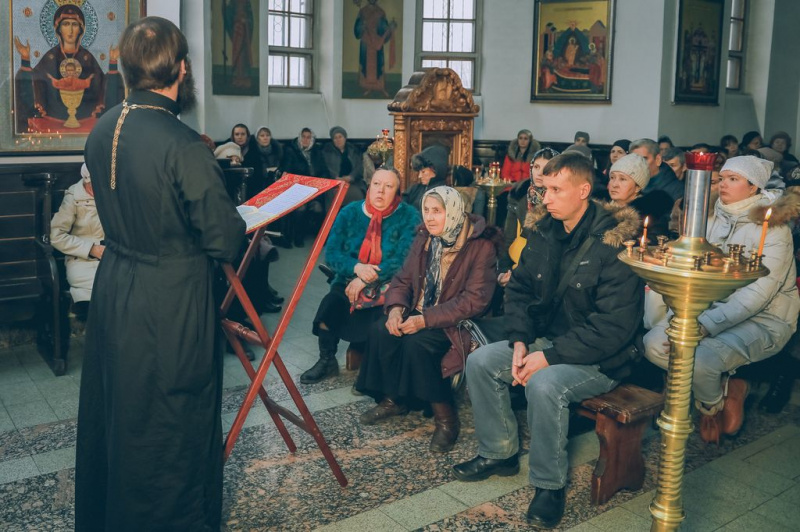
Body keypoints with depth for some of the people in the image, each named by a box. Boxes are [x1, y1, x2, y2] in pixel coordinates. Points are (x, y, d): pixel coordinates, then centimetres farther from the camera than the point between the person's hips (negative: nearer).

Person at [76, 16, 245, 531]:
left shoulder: (102, 130, 0)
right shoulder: (184, 146, -23)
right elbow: (226, 240, -19)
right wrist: (239, 223, 3)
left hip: (112, 293, 8)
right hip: (172, 306, -7)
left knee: (114, 411, 23)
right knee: (172, 428, 9)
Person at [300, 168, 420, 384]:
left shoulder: (409, 217, -5)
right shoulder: (350, 212, 5)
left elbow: (404, 260, -15)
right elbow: (331, 252, 0)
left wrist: (366, 279, -20)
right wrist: (356, 267, -20)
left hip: (388, 286, -3)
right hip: (349, 281, 3)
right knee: (328, 305, -26)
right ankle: (326, 360, -2)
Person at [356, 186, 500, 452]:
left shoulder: (481, 246, -14)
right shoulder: (424, 239, 7)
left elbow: (475, 300, -21)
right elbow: (403, 279, 11)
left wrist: (426, 320, -26)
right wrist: (395, 307, -13)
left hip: (456, 323, -6)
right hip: (419, 314, 6)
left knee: (416, 343, -32)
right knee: (380, 329, -19)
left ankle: (446, 418, -16)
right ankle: (394, 399, 1)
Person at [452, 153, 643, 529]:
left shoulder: (614, 242, -21)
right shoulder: (544, 233, 1)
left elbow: (614, 325, -25)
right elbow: (519, 290, 9)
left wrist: (550, 357, -25)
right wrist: (520, 342, -8)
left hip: (601, 357, -7)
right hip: (546, 341, 8)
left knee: (544, 384, -33)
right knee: (480, 362, -4)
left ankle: (550, 484, -11)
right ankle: (499, 453, 12)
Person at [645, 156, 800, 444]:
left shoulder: (772, 227, -12)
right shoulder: (714, 218, 9)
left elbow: (759, 293, -22)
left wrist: (705, 325, -31)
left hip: (762, 319, -6)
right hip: (712, 308, 7)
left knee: (699, 357, -33)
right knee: (654, 343, -18)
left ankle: (711, 404, 4)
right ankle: (726, 390, 3)